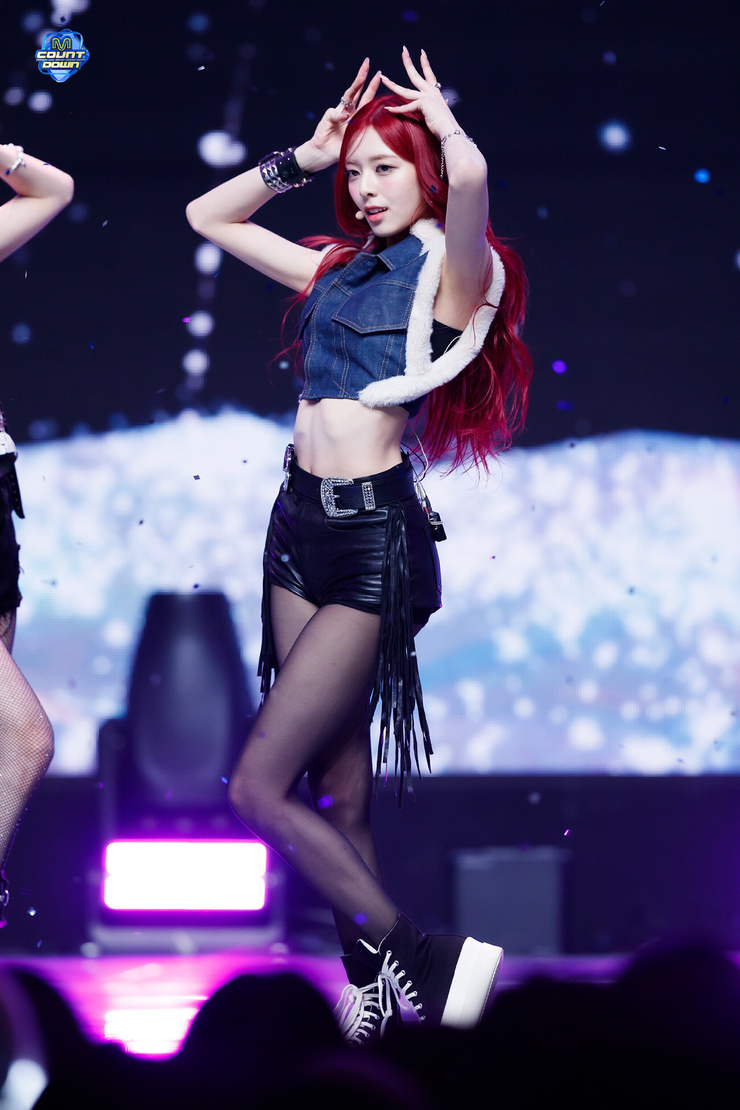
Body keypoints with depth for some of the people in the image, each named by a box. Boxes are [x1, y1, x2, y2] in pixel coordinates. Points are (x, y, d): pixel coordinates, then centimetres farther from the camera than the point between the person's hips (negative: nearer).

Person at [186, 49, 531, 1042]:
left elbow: (470, 173, -28)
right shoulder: (337, 267, 14)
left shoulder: (451, 273, -6)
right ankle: (371, 997, 16)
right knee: (338, 791, 8)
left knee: (259, 787, -12)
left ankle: (425, 962, -5)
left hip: (374, 535, -8)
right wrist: (306, 156, 16)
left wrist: (441, 121, -6)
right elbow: (209, 216, 25)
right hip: (300, 522, 8)